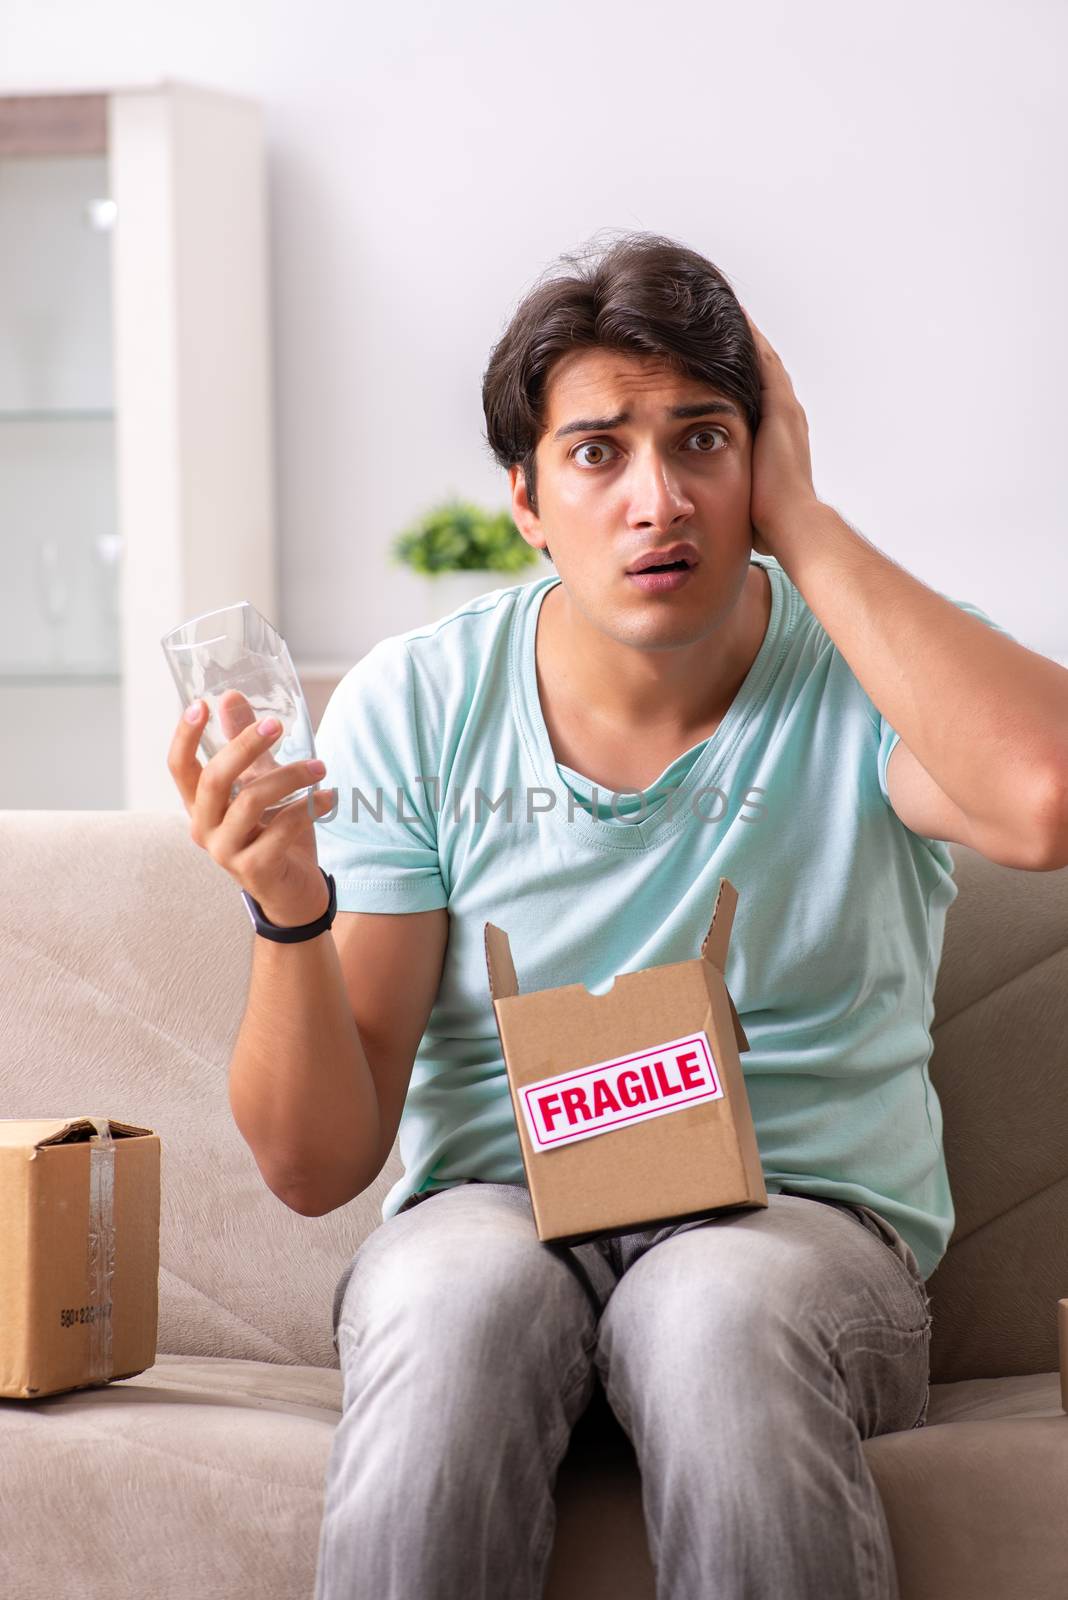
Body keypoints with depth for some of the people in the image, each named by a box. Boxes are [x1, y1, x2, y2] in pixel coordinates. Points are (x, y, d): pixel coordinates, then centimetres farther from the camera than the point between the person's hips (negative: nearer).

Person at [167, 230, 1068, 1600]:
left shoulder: (868, 670, -3)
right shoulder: (411, 705, 0)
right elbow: (315, 1164, -2)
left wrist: (799, 523, -17)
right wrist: (291, 913, -23)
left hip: (805, 1217, -1)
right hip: (494, 1213, 1)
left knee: (722, 1309, -35)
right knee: (458, 1294, -33)